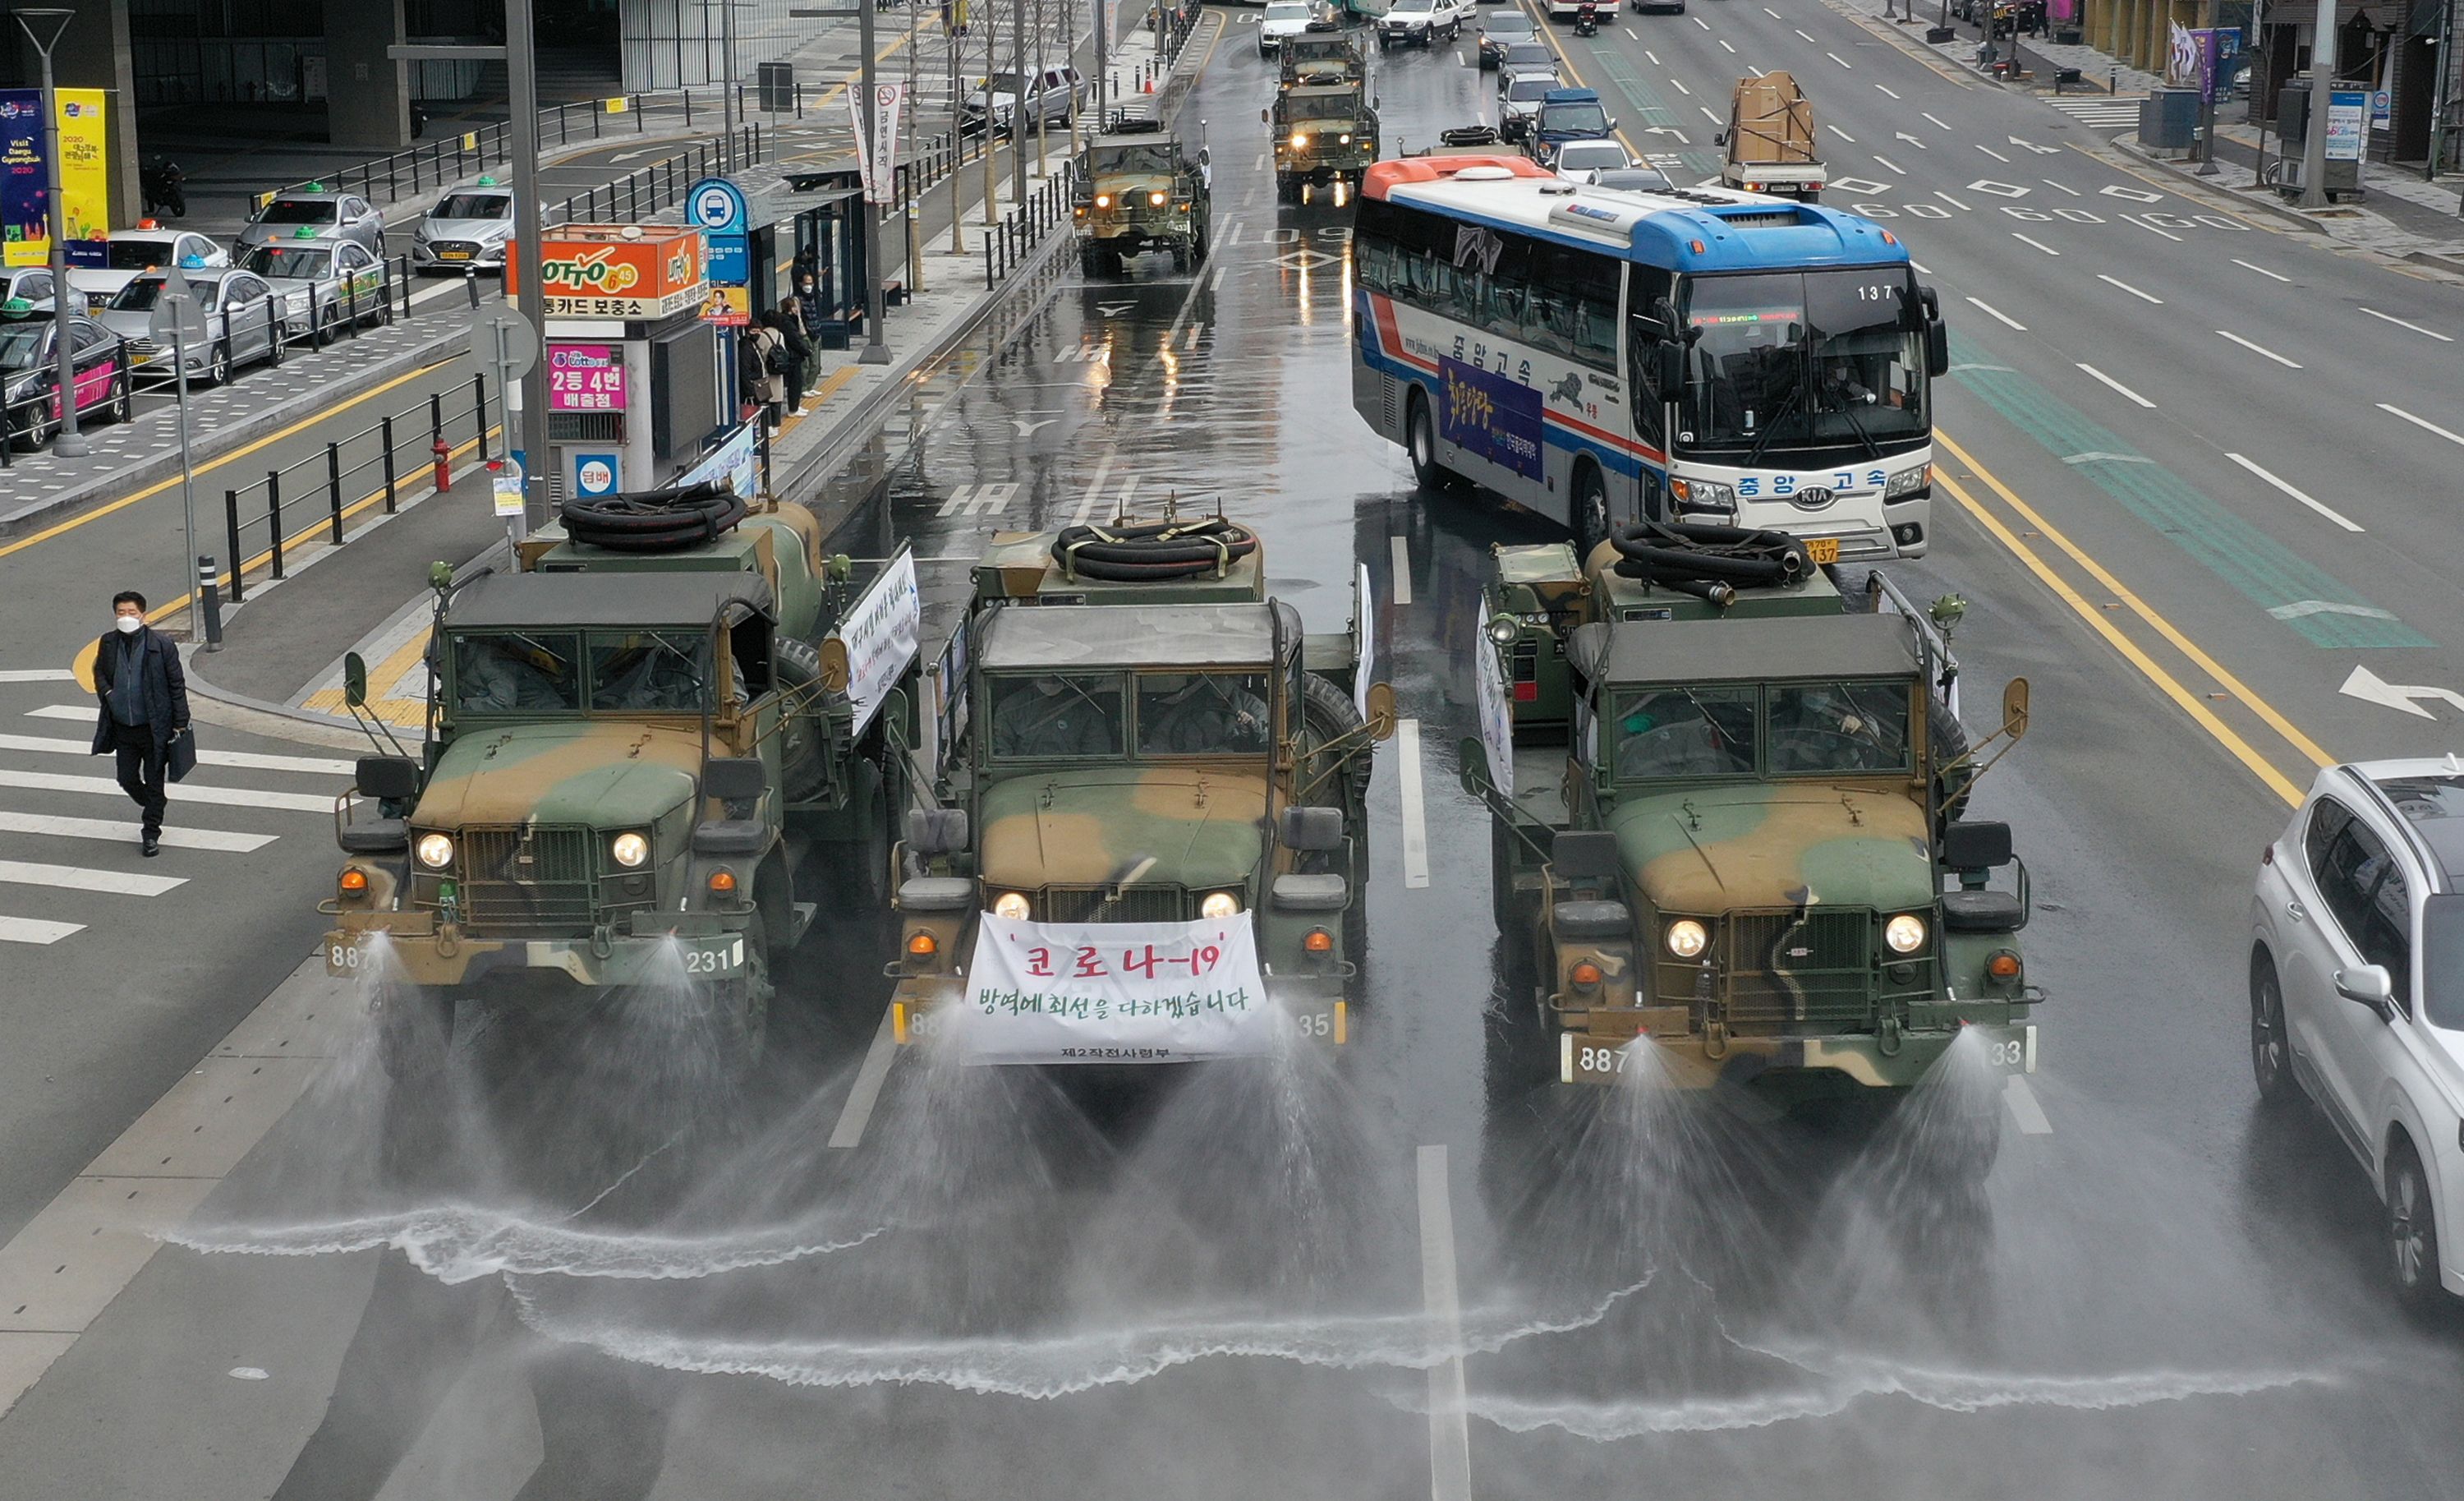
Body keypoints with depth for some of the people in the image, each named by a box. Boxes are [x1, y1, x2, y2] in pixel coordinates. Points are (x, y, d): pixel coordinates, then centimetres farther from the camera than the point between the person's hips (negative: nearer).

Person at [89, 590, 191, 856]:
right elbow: (99, 673, 17)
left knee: (154, 782, 5)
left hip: (155, 727, -4)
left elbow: (177, 684, -6)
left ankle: (151, 833, 18)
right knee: (127, 779, 10)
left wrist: (180, 723, -7)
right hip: (123, 727, 4)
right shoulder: (108, 643, -1)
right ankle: (154, 808, 38)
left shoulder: (161, 644, -11)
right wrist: (106, 692, -4)